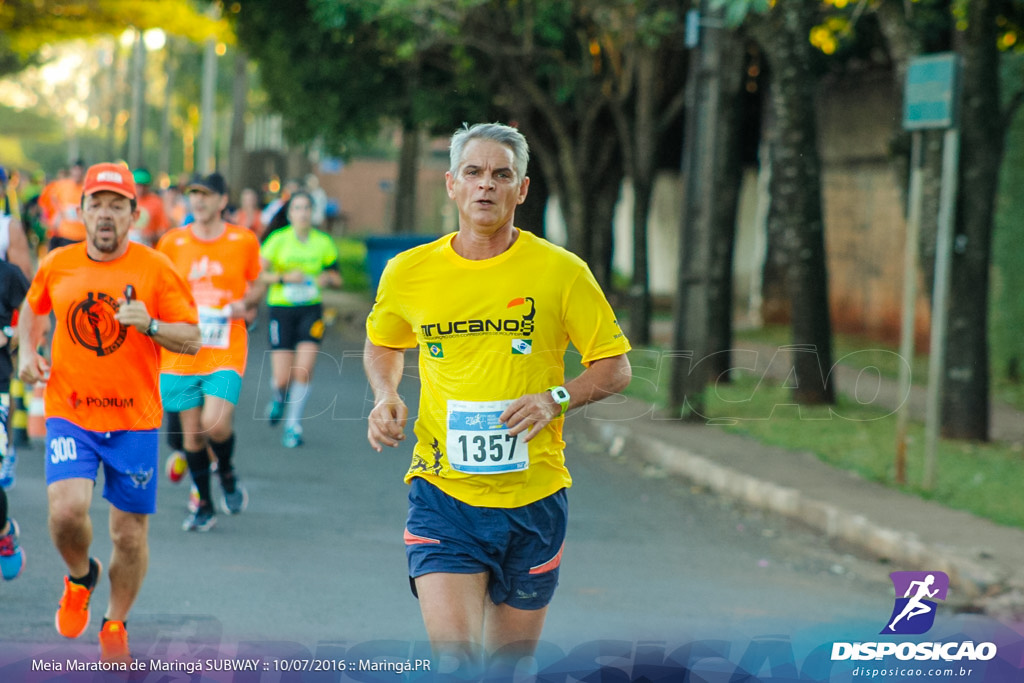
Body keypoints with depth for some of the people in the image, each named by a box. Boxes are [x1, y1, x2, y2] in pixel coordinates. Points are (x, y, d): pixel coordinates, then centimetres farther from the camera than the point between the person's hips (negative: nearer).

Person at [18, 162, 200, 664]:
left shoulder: (155, 268, -5)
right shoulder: (57, 265, 3)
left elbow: (191, 339, -4)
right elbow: (33, 309, 23)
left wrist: (150, 326, -22)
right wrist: (27, 350, 6)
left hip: (135, 419, -1)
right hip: (69, 412, 1)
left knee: (130, 531, 3)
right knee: (67, 509, -20)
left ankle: (115, 625, 27)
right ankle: (81, 576, 15)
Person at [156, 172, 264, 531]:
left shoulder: (244, 241, 1)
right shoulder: (172, 242, 3)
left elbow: (257, 284, 14)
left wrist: (245, 303, -7)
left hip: (226, 351, -2)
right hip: (181, 351, 2)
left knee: (216, 423, -18)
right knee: (192, 432, 4)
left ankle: (227, 472, 14)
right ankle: (204, 505, 20)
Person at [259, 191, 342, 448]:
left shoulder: (323, 242, 3)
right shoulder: (278, 240, -4)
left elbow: (337, 277, 13)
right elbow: (258, 275, -6)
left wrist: (328, 278, -9)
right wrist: (284, 277, -21)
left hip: (311, 309, 1)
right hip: (281, 309, -1)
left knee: (304, 369, -13)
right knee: (283, 378, -4)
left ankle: (293, 425, 3)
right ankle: (279, 398, 34)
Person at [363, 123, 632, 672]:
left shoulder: (562, 271, -3)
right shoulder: (408, 272, 1)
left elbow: (615, 367, 3)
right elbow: (382, 344, 22)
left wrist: (556, 399, -15)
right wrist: (386, 397, 2)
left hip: (533, 498, 1)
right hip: (442, 496, 0)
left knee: (509, 663, 12)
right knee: (454, 659, -17)